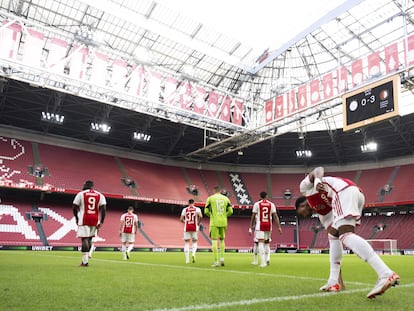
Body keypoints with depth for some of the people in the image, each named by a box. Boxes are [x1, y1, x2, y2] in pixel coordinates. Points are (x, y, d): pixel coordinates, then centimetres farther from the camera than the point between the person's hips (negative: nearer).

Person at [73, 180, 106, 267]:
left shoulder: (81, 194, 2)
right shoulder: (100, 195, 8)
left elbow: (74, 207, 2)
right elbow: (103, 209, -1)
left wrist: (77, 218, 15)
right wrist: (101, 222, 0)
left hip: (84, 220, -3)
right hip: (95, 220, 3)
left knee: (84, 239, -3)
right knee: (89, 239, 17)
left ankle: (85, 261, -6)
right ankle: (86, 256, 19)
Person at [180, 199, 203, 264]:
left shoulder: (185, 209, 5)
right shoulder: (197, 209, 2)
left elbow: (181, 219, 3)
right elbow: (201, 216, -15)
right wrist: (198, 223, 2)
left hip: (187, 228, 1)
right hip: (194, 228, 0)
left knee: (186, 243, 8)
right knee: (194, 242, 15)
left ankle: (187, 259, 1)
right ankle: (193, 254, -12)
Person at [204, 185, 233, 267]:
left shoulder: (210, 198, 0)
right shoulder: (226, 198, 8)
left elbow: (206, 211, -2)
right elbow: (230, 211, 3)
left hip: (214, 222, -3)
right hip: (223, 222, 3)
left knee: (214, 241, 2)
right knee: (222, 240, 19)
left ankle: (216, 261, -1)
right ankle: (222, 258, 9)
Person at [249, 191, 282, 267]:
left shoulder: (257, 204, 1)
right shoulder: (271, 204, 6)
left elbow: (253, 216, 0)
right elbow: (275, 216, 2)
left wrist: (250, 227, 5)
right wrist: (279, 227, 3)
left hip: (260, 225, -3)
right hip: (268, 225, 3)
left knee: (261, 243, -5)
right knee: (267, 243, 19)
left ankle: (263, 262, -14)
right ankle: (267, 258, 4)